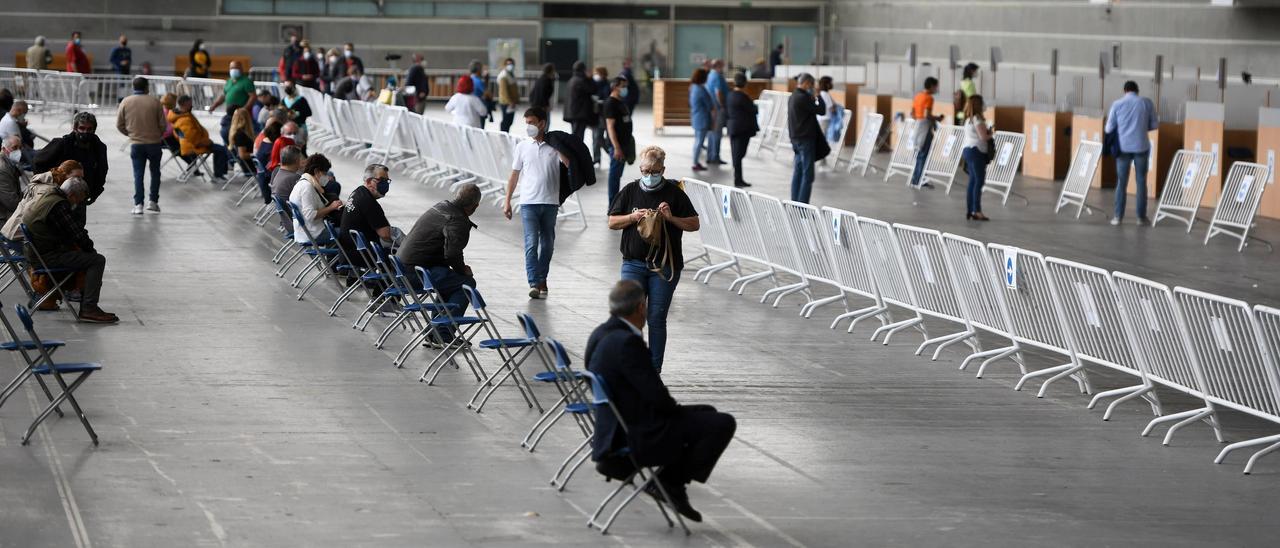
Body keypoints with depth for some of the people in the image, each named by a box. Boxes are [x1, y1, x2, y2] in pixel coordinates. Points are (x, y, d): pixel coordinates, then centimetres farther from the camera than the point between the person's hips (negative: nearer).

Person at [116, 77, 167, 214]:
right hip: (154, 143, -1)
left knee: (138, 174, 5)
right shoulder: (155, 102, -8)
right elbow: (163, 124, -3)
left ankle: (138, 204, 0)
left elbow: (119, 125, 1)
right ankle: (153, 201, 13)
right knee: (155, 172, 15)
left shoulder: (125, 102, -4)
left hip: (136, 144, 1)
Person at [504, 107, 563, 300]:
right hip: (529, 202, -1)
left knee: (547, 244, 10)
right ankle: (534, 284, -16)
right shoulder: (522, 147, 7)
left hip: (550, 203, 1)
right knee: (531, 243, -11)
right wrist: (507, 201, 9)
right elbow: (514, 175, 11)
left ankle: (542, 279, 25)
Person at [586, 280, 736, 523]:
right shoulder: (627, 342, -25)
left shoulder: (601, 334, 6)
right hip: (639, 436, -10)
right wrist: (674, 408, -3)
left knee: (707, 414, 22)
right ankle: (670, 483, 3)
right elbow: (656, 396, -23)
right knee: (723, 424, -10)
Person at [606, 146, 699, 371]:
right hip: (634, 262, 1)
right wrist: (633, 217, -8)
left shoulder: (674, 192, 2)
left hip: (665, 265, -1)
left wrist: (671, 218, -12)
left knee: (657, 318, 2)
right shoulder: (630, 191, 7)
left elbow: (694, 224, 4)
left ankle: (654, 368, 9)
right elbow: (612, 222, 9)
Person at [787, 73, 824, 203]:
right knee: (807, 175, -7)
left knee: (797, 173, 13)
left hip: (796, 138, 10)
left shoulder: (793, 97, 13)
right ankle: (802, 205, -10)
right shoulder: (803, 97, -17)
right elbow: (820, 110, -14)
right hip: (805, 139, -10)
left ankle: (795, 202, 15)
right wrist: (818, 97, 0)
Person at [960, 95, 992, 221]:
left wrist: (987, 131, 11)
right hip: (976, 151, -9)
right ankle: (977, 211, -11)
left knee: (973, 181, 12)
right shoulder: (977, 119, -13)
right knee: (979, 181, -8)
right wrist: (991, 133, 2)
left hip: (967, 149, 9)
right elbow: (983, 136, -17)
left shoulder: (968, 119, 15)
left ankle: (969, 211, 12)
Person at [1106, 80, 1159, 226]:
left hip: (1123, 147, 0)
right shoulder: (1146, 102, 0)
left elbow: (1109, 129, 1)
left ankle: (1118, 216, 5)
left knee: (1121, 182, 7)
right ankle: (1141, 217, 6)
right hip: (1141, 147, 0)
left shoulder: (1117, 104, 0)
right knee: (1141, 181, 6)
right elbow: (1155, 124, 6)